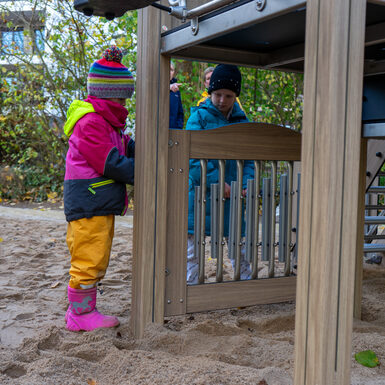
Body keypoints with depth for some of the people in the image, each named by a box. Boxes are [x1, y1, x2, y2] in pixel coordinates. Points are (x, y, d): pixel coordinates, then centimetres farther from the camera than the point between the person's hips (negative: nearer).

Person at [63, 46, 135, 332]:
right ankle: (81, 314, 9)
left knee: (97, 263, 16)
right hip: (89, 204, -11)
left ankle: (83, 309, 27)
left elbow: (131, 150, 15)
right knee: (89, 260, -3)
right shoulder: (90, 121, -16)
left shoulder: (108, 121, 19)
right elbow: (112, 164, -20)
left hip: (102, 206, 11)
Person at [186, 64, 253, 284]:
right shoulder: (199, 117, -2)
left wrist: (245, 186, -9)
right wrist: (217, 182, -20)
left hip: (231, 195, 3)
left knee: (239, 246, 11)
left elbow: (249, 159, 9)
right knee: (193, 248, 4)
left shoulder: (242, 121, 10)